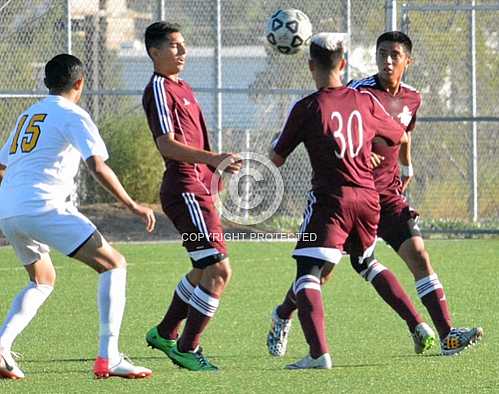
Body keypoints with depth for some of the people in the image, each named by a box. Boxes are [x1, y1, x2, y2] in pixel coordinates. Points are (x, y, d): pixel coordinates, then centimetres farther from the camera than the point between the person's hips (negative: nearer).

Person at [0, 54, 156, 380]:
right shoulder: (73, 116, 0)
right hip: (42, 207, -8)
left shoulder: (27, 116, 23)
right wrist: (132, 206, -9)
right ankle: (108, 358, -15)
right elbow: (98, 167, -12)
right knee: (114, 265, -2)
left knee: (43, 282, 28)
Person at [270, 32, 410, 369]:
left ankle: (319, 352, -27)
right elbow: (400, 137, 23)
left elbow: (277, 159, 3)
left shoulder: (306, 108, -5)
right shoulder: (366, 101, 6)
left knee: (307, 273, -8)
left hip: (331, 198, -5)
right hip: (368, 196, 5)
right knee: (367, 262, 29)